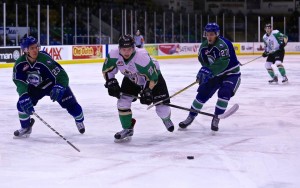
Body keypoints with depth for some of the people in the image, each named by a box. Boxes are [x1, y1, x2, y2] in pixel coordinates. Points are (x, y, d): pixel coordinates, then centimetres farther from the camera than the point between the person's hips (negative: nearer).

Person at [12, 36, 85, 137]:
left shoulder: (44, 58, -35)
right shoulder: (20, 64, -25)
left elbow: (61, 74, -36)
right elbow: (20, 84, -25)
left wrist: (59, 88, -52)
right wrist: (25, 99, -40)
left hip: (54, 84, -2)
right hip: (35, 87, 3)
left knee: (71, 104, -6)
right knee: (22, 104, -15)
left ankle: (79, 120, 29)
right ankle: (26, 127, 11)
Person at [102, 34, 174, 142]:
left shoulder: (142, 58, -41)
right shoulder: (114, 56, -26)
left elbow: (152, 77, -31)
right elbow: (106, 70, -7)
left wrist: (147, 91, -31)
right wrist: (111, 83, -17)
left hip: (153, 76, -4)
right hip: (131, 79, 4)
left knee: (162, 109, -6)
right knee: (123, 102, -11)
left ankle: (166, 119, 34)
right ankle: (127, 129, 10)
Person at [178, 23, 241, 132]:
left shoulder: (223, 44, -27)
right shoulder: (204, 46, -3)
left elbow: (223, 62, -38)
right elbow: (204, 61, 8)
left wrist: (209, 71, -44)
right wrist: (203, 72, -11)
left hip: (231, 74, -6)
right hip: (215, 74, 6)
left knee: (224, 93, -26)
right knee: (202, 93, 1)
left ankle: (216, 119, -10)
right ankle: (191, 117, 15)